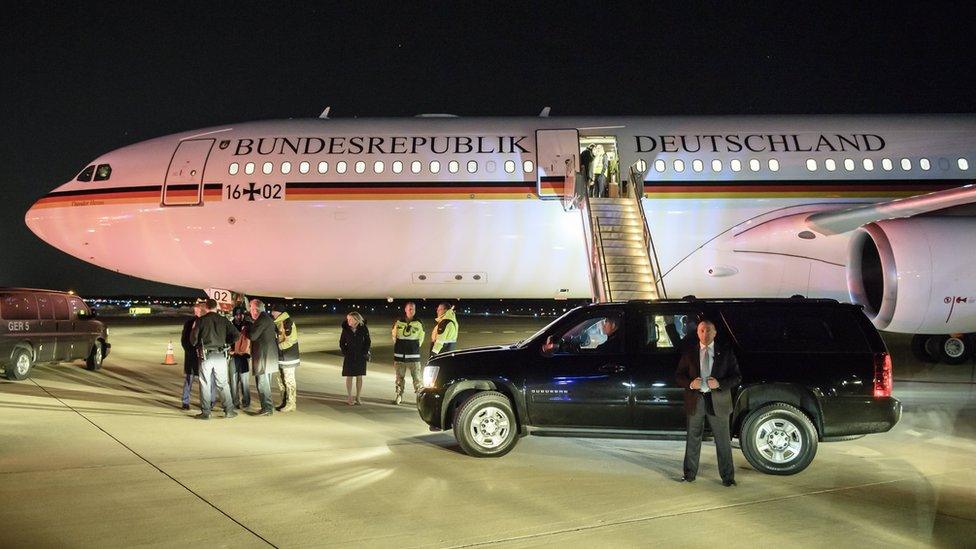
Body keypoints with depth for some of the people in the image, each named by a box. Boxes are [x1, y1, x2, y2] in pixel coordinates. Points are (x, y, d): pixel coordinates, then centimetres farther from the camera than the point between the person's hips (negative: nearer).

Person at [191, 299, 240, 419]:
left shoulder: (201, 320, -2)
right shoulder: (223, 320, 3)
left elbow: (193, 337, -4)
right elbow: (236, 334, -1)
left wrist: (197, 346, 16)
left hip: (206, 355, -2)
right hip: (220, 355, 2)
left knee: (205, 384, 6)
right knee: (223, 383, 10)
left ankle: (205, 412, 5)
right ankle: (229, 410, 8)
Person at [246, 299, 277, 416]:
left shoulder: (262, 319, -15)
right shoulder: (267, 317, 16)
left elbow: (253, 336, -18)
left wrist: (246, 330, 0)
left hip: (264, 356, -10)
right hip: (269, 355, 10)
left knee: (262, 382, -6)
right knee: (265, 382, 17)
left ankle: (267, 408, -4)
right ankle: (268, 406, 25)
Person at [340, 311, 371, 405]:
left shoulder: (363, 329, -6)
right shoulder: (346, 329, -4)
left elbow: (368, 342, 2)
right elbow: (342, 343, 5)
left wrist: (364, 353, -5)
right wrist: (344, 353, -4)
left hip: (360, 356, 0)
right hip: (349, 356, 0)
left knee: (359, 377, 6)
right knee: (349, 376, 2)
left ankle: (358, 398, 15)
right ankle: (349, 398, 11)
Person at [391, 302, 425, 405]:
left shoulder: (418, 324, -1)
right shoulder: (398, 322, 2)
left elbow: (420, 339, 10)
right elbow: (394, 337, 15)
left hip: (414, 356, -2)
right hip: (399, 356, 2)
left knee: (417, 377, -4)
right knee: (400, 377, 9)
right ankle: (398, 397, 18)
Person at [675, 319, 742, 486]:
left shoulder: (725, 353, 3)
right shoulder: (688, 354, 6)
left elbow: (737, 377, 2)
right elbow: (679, 375, 7)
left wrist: (720, 384, -15)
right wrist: (690, 384, -13)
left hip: (718, 402, -1)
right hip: (695, 401, 1)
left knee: (723, 440, 4)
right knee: (693, 439, 9)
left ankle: (727, 476, 13)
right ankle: (689, 473, 19)